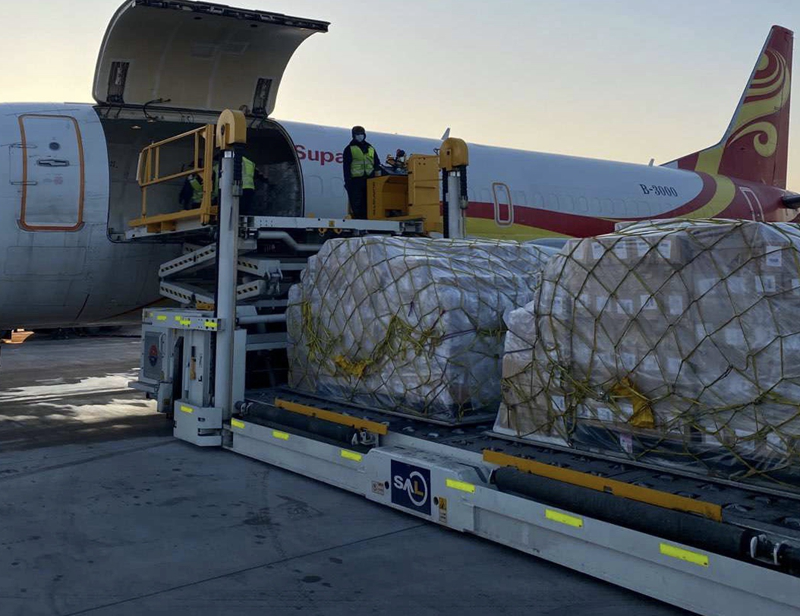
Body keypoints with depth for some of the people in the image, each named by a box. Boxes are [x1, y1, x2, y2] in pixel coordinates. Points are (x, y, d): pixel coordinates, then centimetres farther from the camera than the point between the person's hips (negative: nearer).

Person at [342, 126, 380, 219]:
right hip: (356, 180, -4)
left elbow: (377, 164, 19)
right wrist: (347, 181, -9)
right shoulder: (349, 149, 5)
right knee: (356, 204, -7)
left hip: (369, 179, 4)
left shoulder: (370, 148, 18)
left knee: (367, 204, 5)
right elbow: (346, 167, 0)